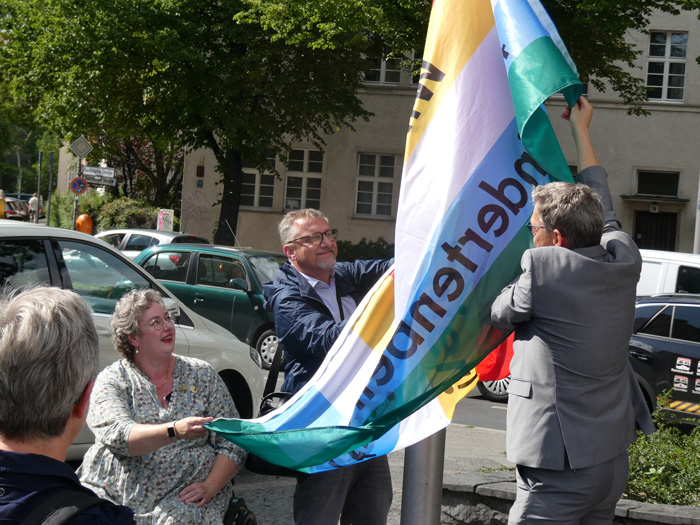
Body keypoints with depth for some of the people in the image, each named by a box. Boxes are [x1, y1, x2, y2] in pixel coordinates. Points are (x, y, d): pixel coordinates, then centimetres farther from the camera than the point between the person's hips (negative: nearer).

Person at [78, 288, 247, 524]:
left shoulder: (201, 375, 10)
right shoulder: (111, 380, 3)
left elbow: (232, 442, 6)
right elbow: (117, 436, -16)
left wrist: (210, 486, -10)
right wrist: (174, 431, -31)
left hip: (182, 496, 1)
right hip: (115, 495, -1)